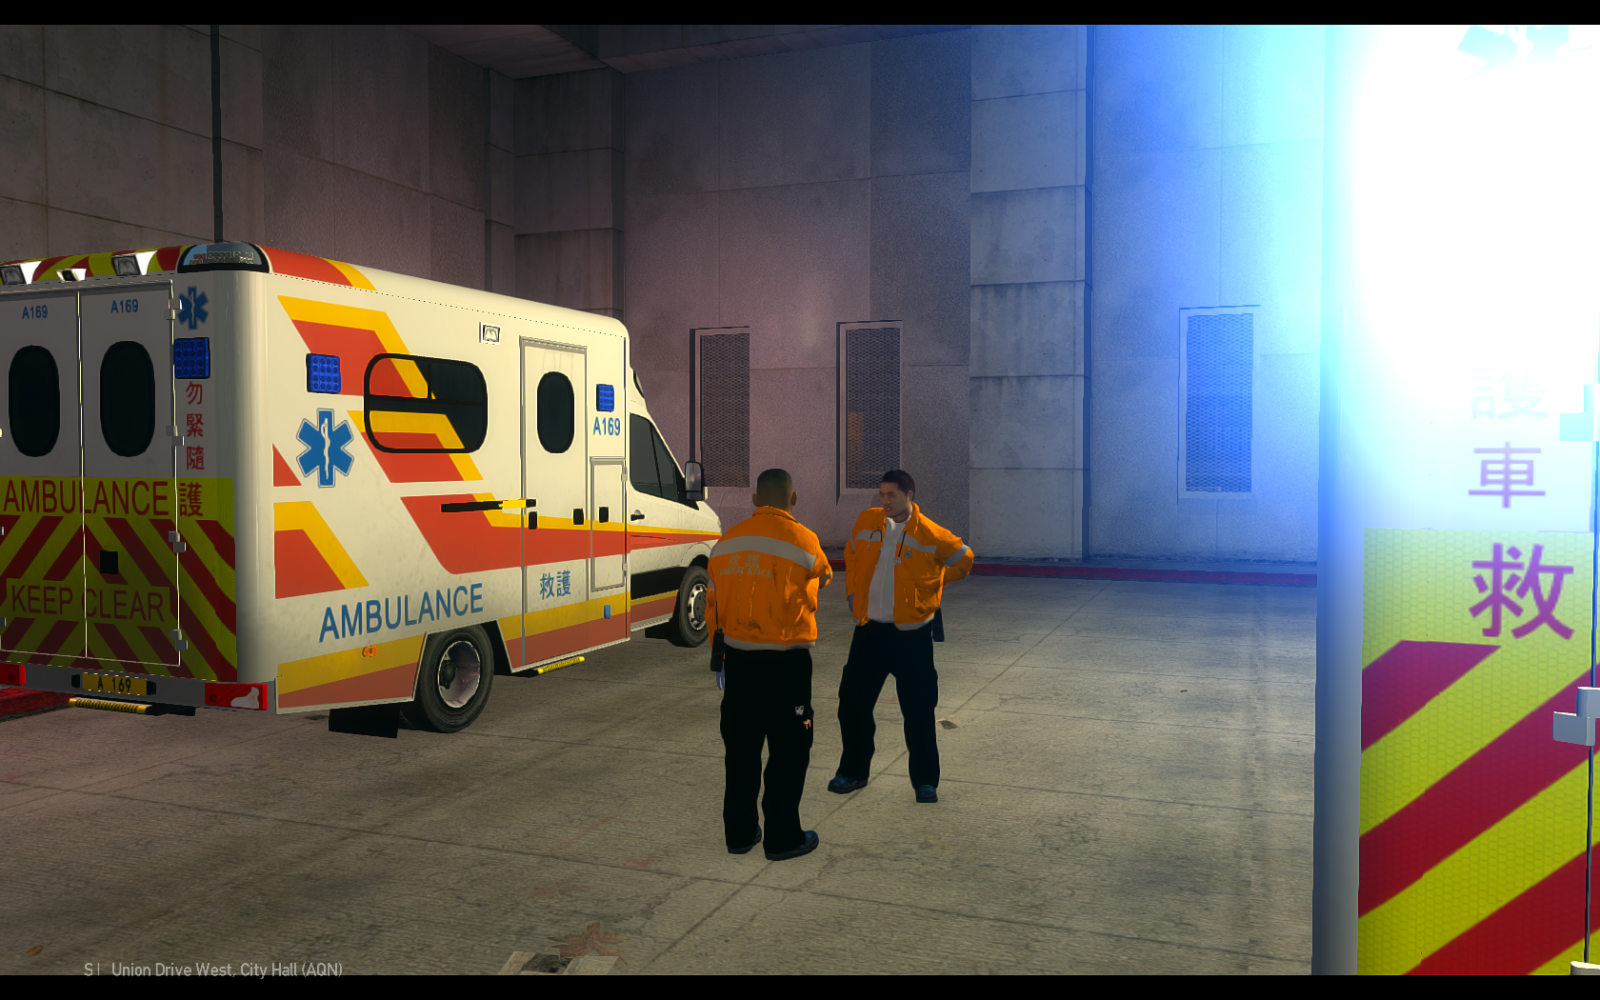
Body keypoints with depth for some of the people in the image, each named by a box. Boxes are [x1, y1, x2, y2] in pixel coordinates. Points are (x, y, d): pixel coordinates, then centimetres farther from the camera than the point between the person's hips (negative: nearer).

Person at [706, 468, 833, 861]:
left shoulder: (727, 542, 5)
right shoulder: (803, 540, -9)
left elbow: (712, 603, 10)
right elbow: (823, 577, 11)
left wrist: (718, 650, 20)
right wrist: (823, 577, 35)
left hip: (737, 656, 5)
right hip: (786, 660, -5)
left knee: (740, 747, 14)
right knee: (789, 748, 7)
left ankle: (739, 832, 24)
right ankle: (783, 837, 13)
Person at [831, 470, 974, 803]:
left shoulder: (929, 533, -8)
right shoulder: (866, 521, 3)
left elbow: (964, 558, 6)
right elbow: (851, 555, 21)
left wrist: (930, 585, 6)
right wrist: (852, 592, 13)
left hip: (911, 634, -4)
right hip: (869, 629, 4)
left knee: (918, 711, 2)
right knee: (852, 702, 8)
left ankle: (925, 780, 17)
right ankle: (853, 771, 25)